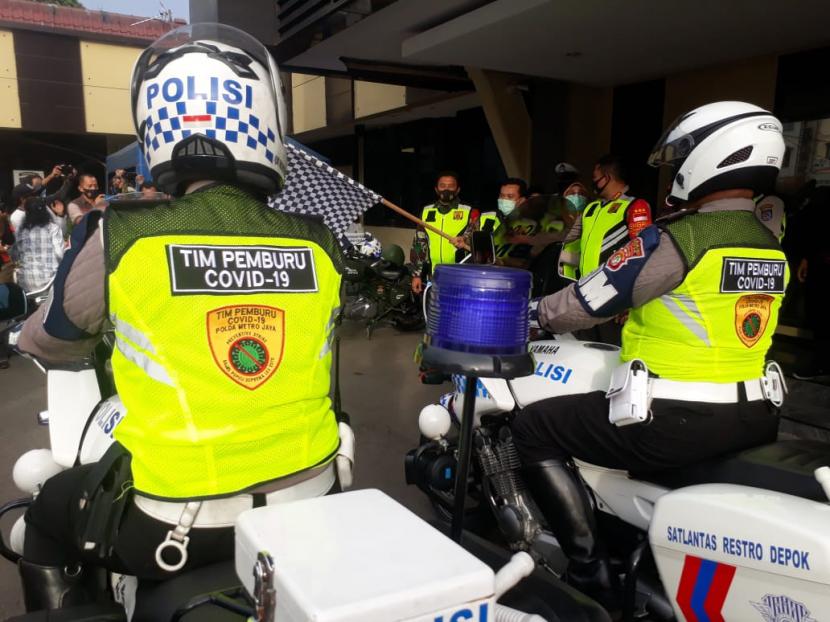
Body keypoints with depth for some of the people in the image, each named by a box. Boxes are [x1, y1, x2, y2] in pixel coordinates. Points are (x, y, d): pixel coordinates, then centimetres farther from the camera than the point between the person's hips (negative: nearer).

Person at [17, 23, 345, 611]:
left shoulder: (118, 237, -14)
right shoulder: (319, 245, -6)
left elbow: (47, 341, 6)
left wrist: (29, 337, 29)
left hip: (177, 525, -3)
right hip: (309, 504, 4)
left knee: (48, 516, 26)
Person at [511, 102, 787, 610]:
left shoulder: (676, 240, -17)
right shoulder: (772, 246, 9)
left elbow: (585, 302, -12)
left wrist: (536, 314, 6)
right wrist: (639, 315, 29)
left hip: (677, 423, -8)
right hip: (756, 418, 9)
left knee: (534, 429, 2)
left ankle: (592, 573, 5)